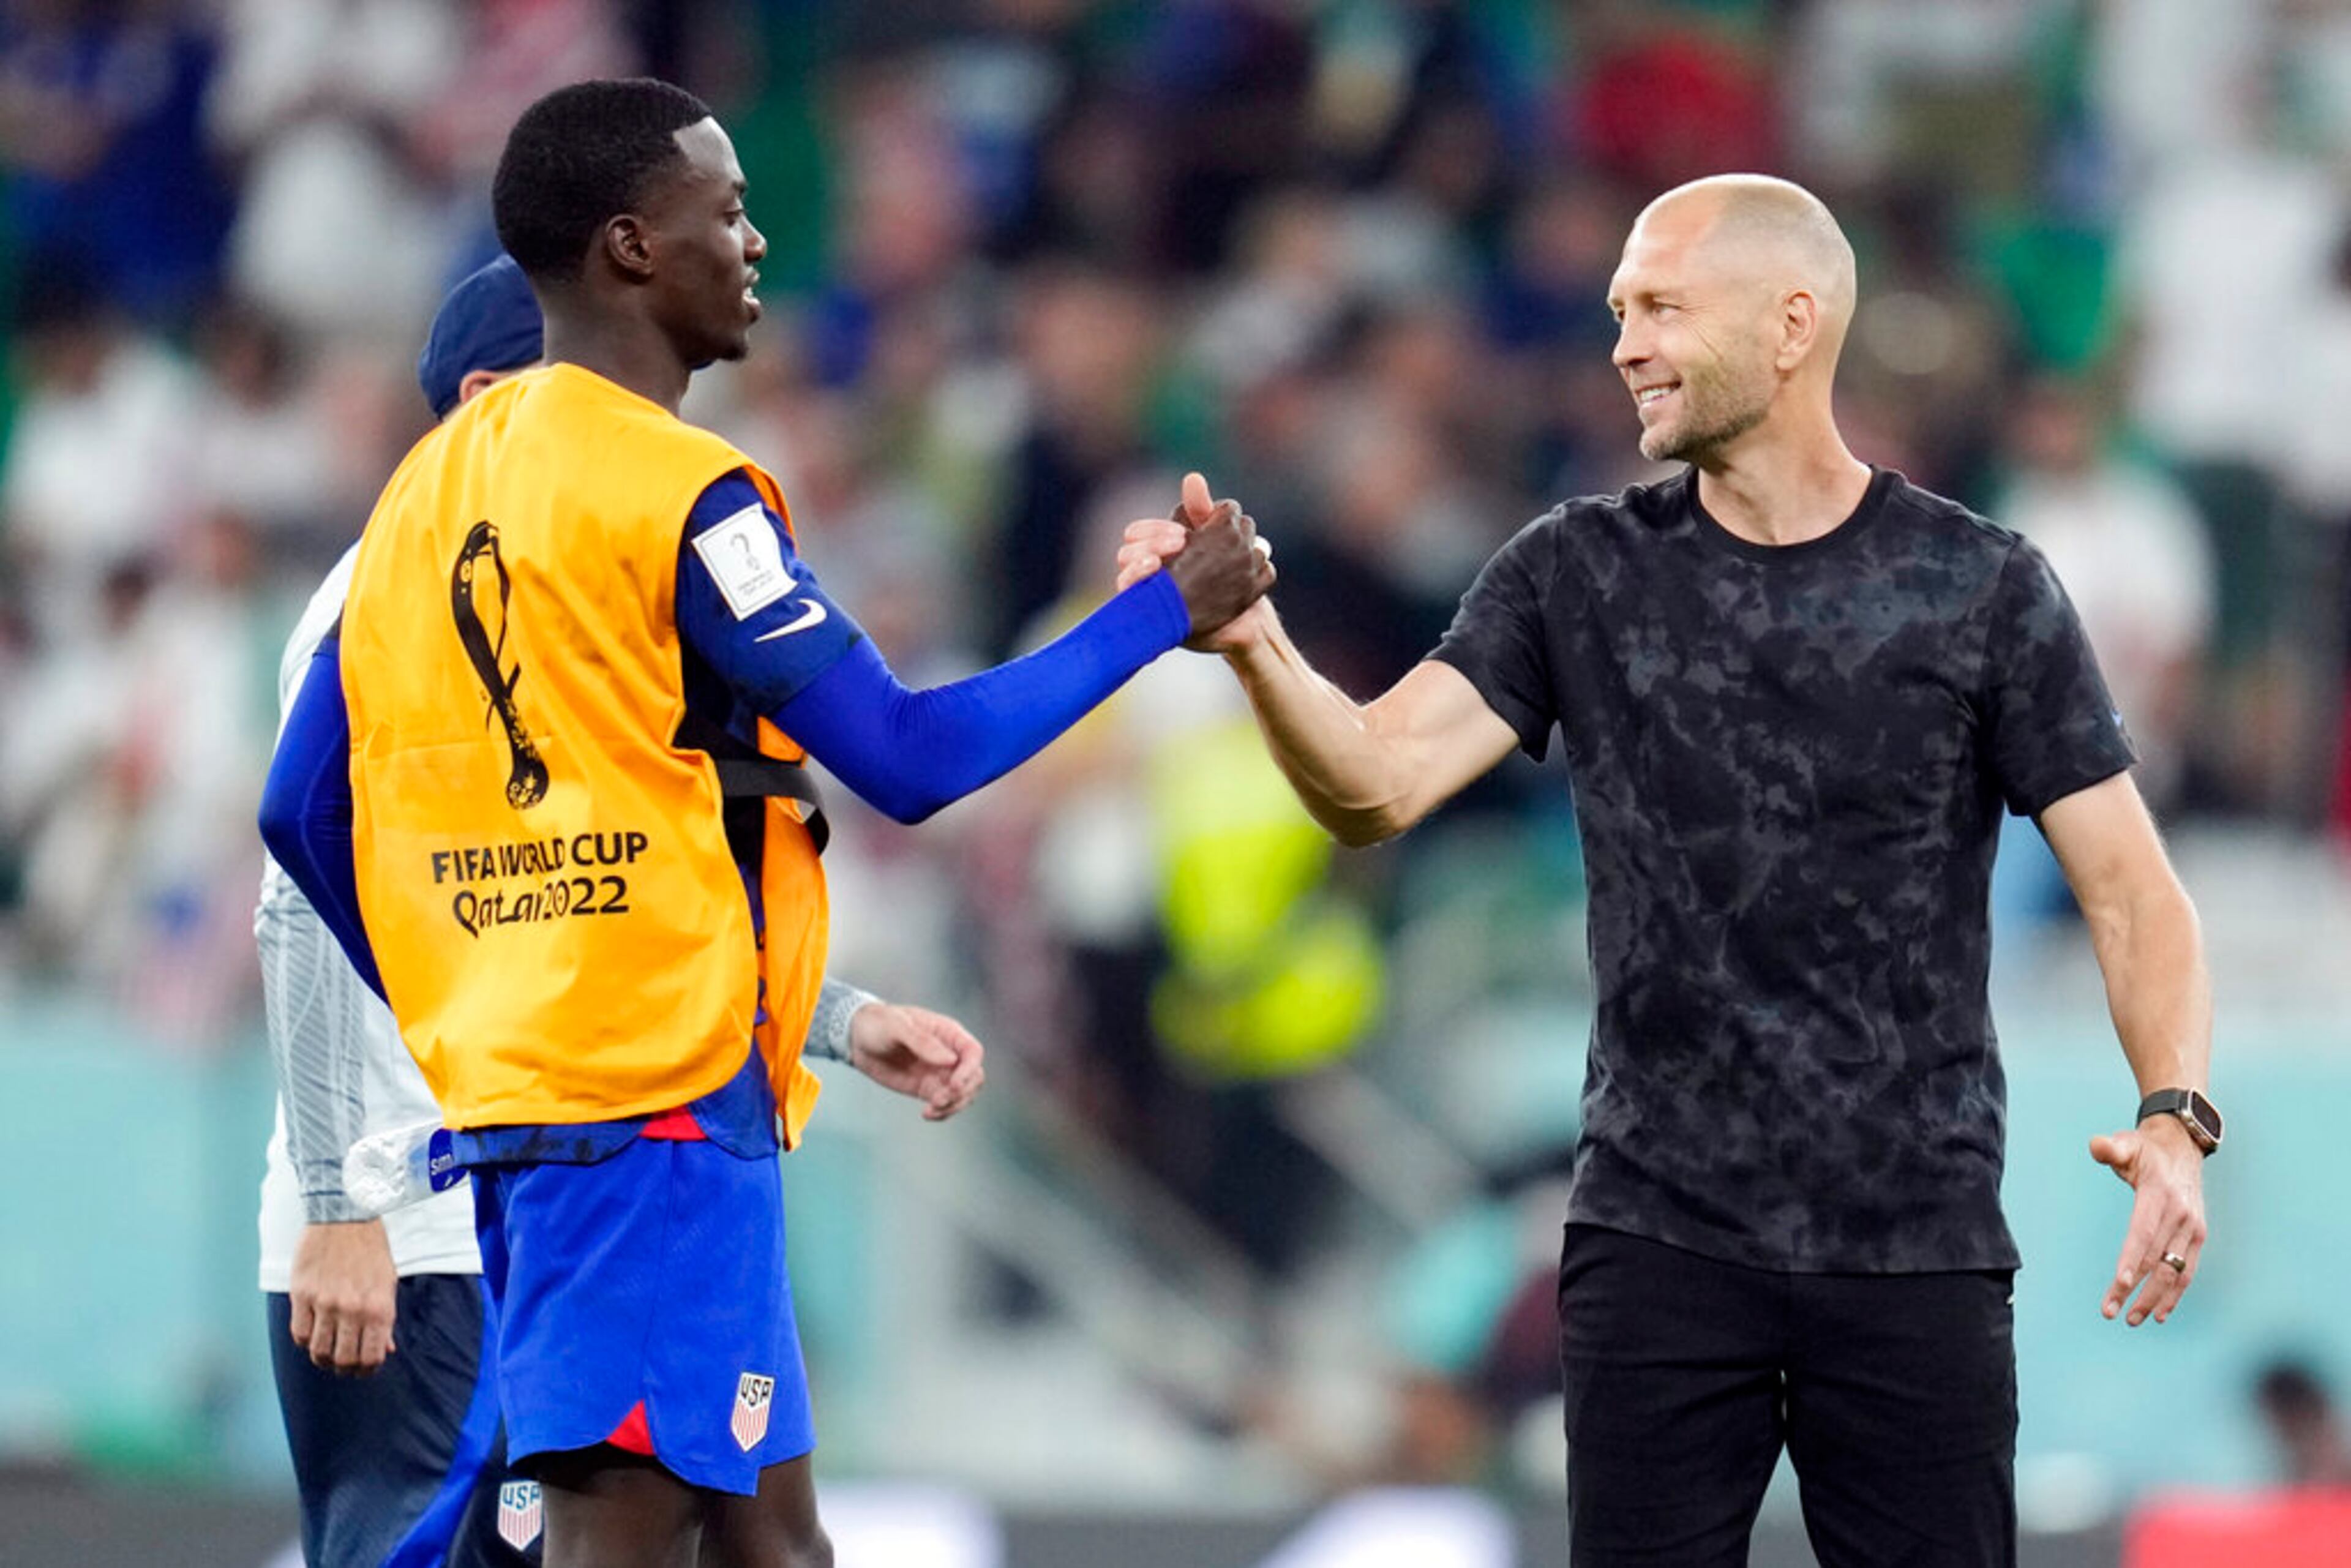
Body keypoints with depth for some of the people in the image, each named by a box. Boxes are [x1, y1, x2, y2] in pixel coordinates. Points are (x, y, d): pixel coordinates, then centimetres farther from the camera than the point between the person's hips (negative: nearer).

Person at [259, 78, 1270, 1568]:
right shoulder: (677, 495, -12)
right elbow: (913, 758, -13)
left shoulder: (438, 481, 13)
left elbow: (305, 813, 16)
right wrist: (1165, 611, -3)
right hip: (661, 1108, -9)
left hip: (508, 1081, 9)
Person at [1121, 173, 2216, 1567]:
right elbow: (1376, 787, -6)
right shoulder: (1581, 576, 4)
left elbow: (2132, 892, -3)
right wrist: (1254, 644, -25)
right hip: (1660, 1234, 1)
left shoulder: (1984, 589, -1)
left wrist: (2176, 1119, -20)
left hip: (1916, 1247, -1)